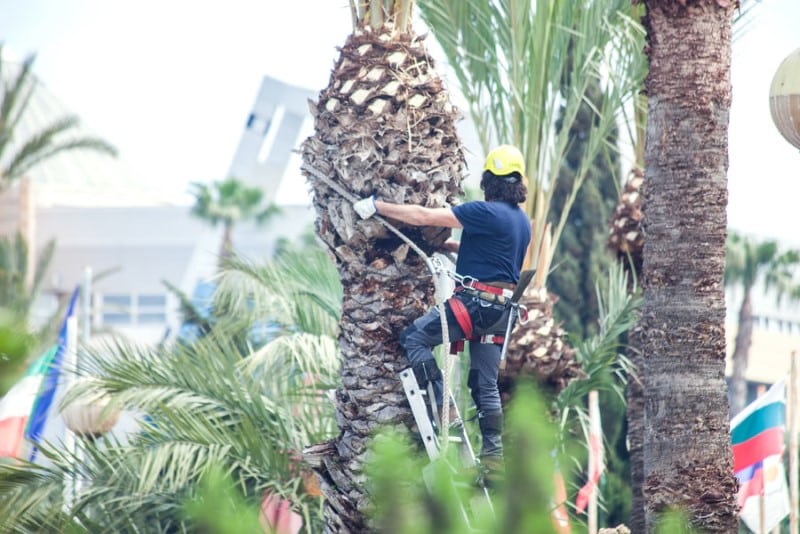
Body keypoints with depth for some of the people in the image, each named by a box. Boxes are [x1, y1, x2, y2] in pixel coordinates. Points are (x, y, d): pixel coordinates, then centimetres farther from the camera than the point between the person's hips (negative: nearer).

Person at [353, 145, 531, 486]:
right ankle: (493, 457, 9)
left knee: (413, 339, 1)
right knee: (486, 384, 12)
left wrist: (376, 206, -9)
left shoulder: (486, 213, -14)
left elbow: (423, 217, -15)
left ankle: (444, 408, -7)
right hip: (501, 309, 8)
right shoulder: (522, 221, 12)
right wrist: (448, 244, 27)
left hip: (474, 303, -8)